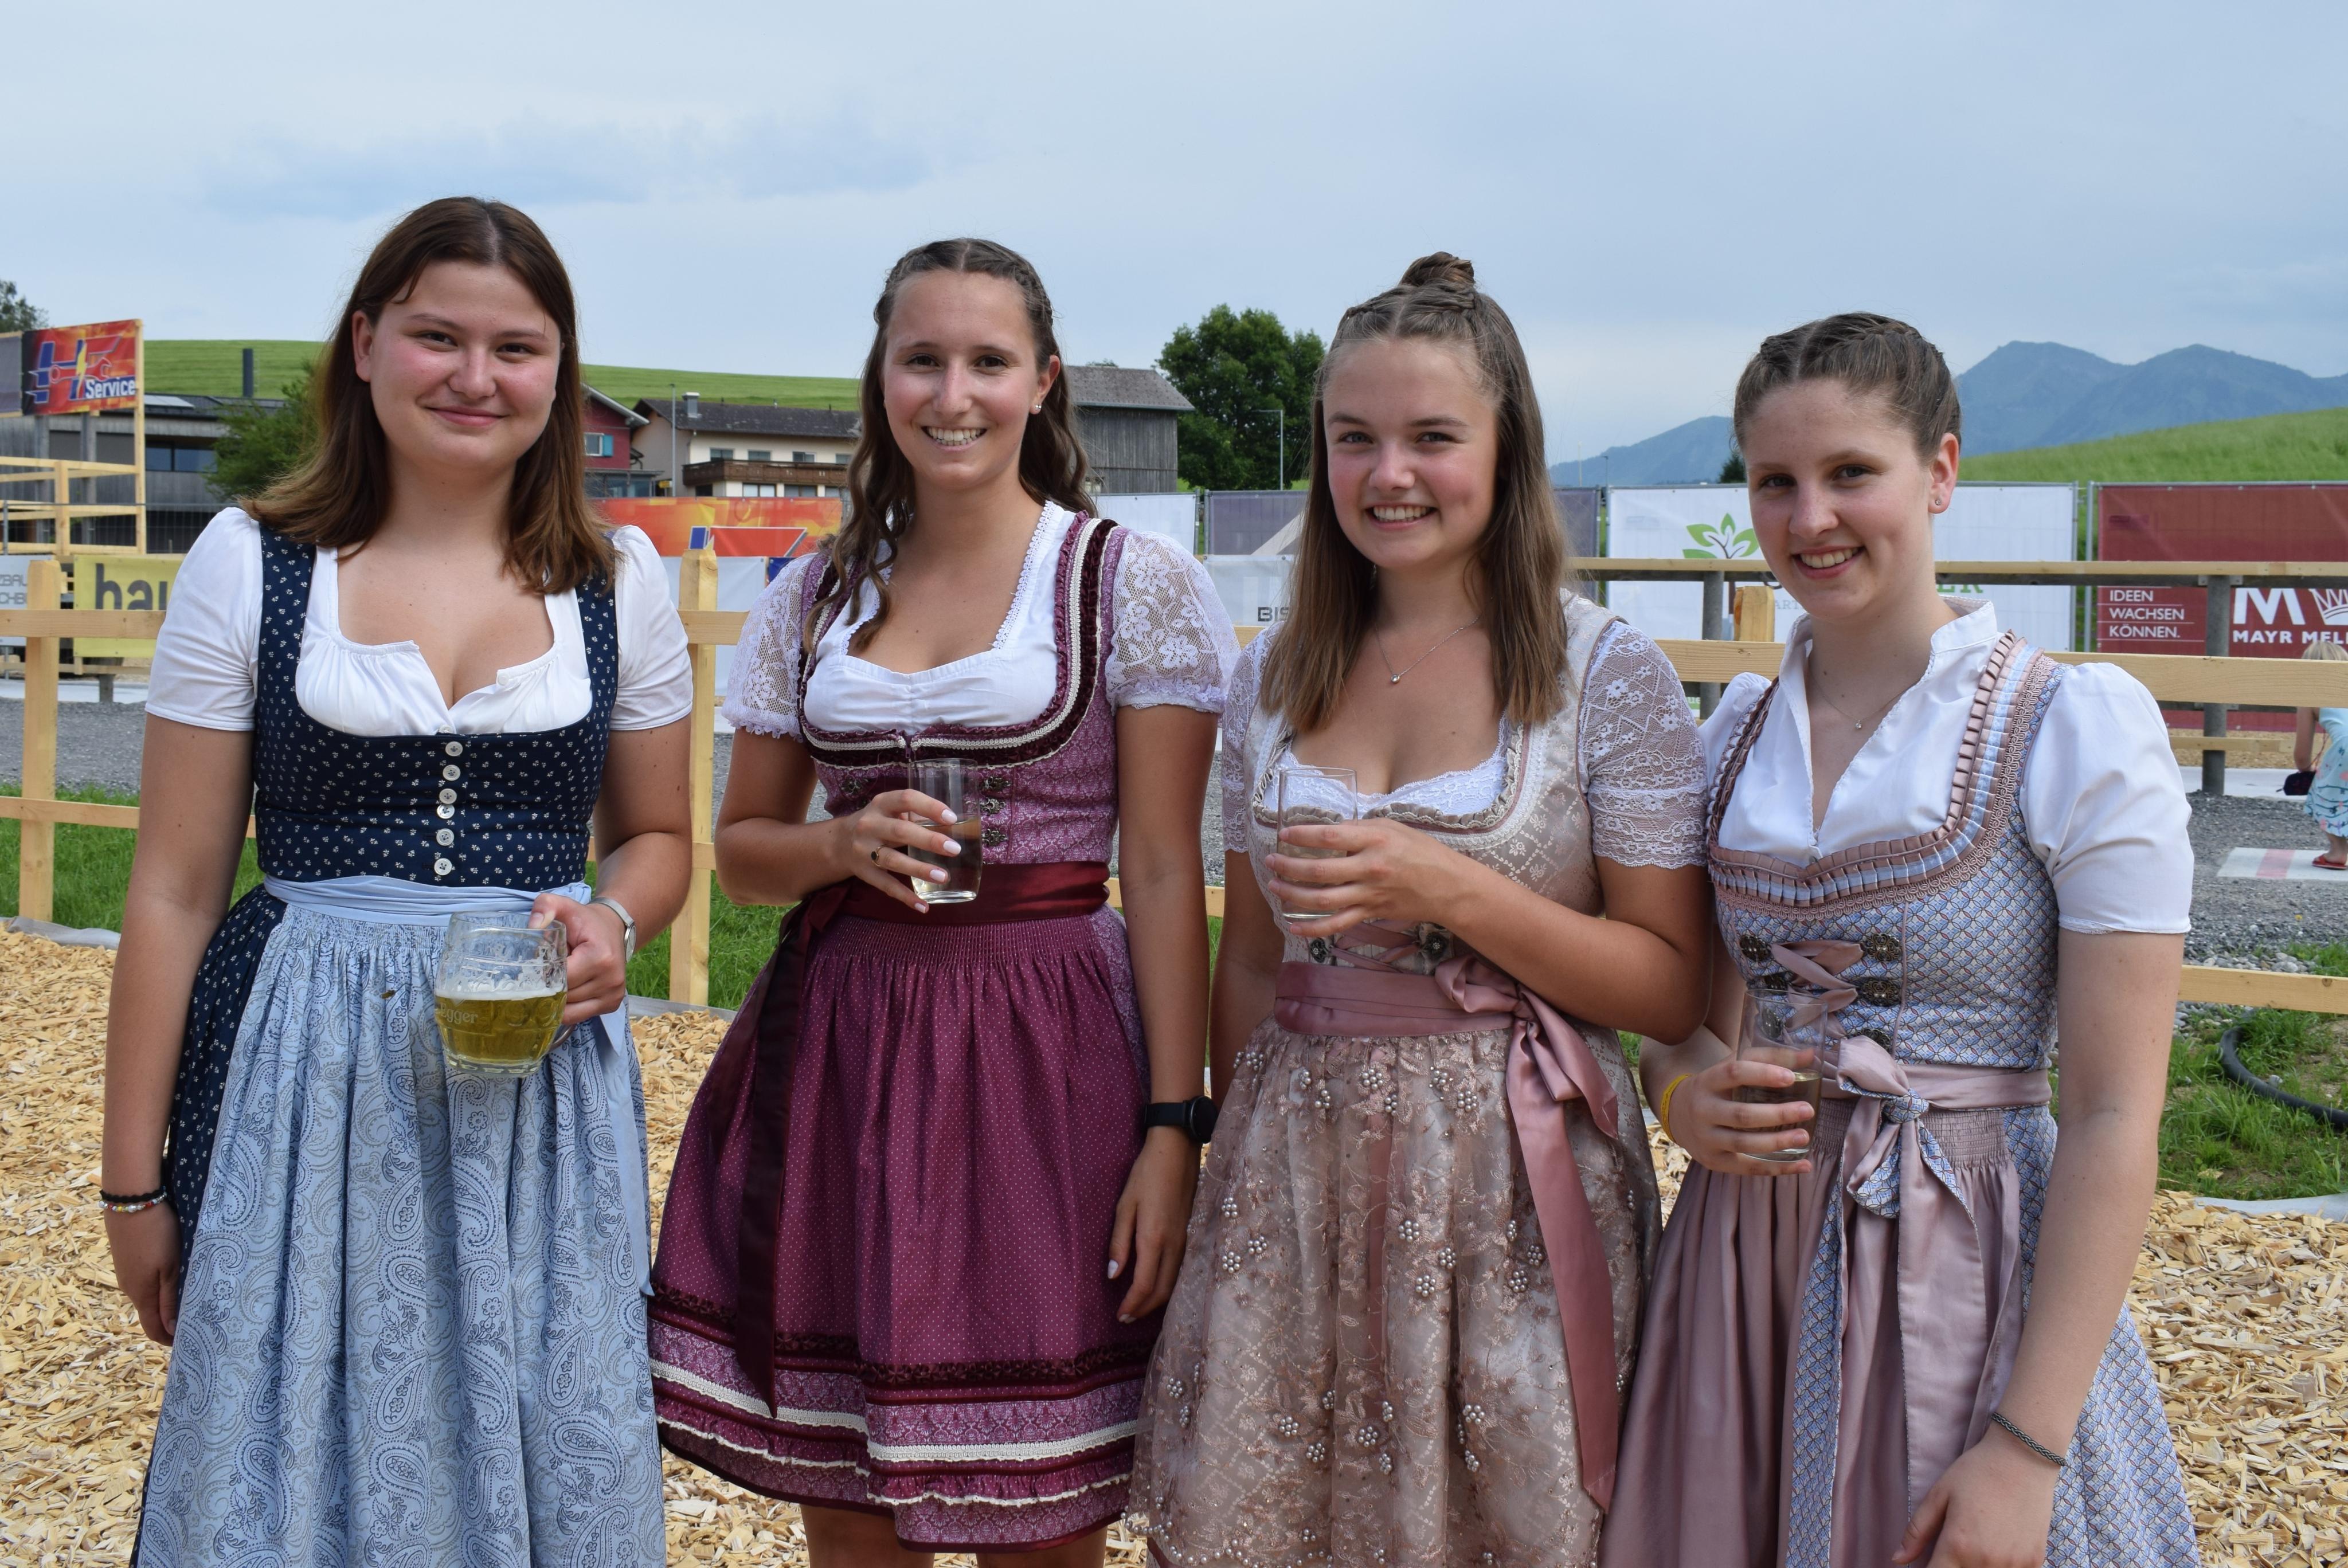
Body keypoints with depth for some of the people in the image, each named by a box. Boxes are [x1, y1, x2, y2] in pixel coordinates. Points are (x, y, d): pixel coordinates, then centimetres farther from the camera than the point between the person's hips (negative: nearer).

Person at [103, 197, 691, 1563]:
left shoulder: (617, 580, 5)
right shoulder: (253, 563, 0)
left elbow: (658, 838, 16)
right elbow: (175, 890, 2)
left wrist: (611, 921, -8)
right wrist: (137, 1180, 2)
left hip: (544, 1084, 2)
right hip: (303, 1082, -1)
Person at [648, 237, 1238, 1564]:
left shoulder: (1136, 582, -2)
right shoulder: (816, 598, 9)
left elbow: (1166, 872, -5)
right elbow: (742, 846, 15)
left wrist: (1174, 1129, -11)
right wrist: (846, 845, -8)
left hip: (1039, 1062, -3)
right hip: (832, 1056, 4)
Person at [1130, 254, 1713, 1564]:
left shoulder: (1608, 674, -6)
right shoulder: (1279, 677, 6)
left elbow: (1674, 988, -9)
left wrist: (1447, 889, -19)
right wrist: (1238, 1162, 11)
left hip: (1513, 1188, -3)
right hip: (1294, 1178, 4)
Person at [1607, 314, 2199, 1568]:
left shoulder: (2078, 728, -11)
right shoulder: (1736, 732, 5)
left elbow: (2113, 1117, -14)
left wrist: (2029, 1446, -18)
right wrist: (1683, 1088, -7)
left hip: (1962, 1272, -4)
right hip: (1746, 1261, 5)